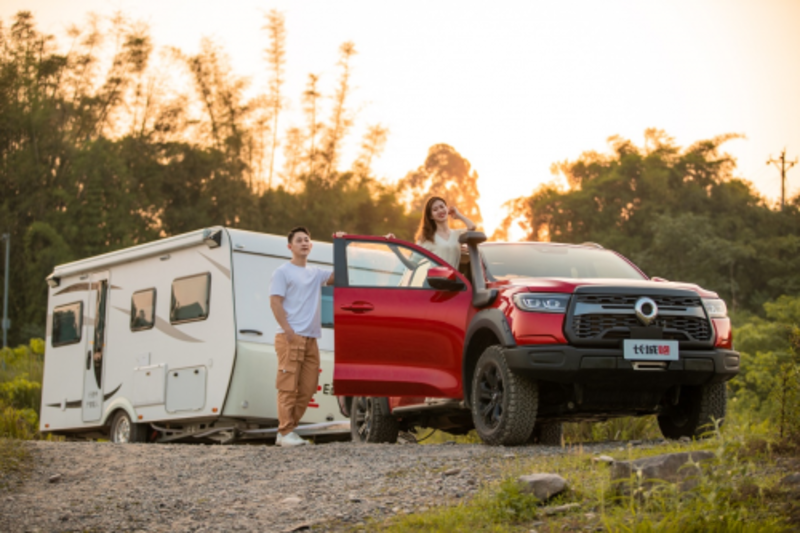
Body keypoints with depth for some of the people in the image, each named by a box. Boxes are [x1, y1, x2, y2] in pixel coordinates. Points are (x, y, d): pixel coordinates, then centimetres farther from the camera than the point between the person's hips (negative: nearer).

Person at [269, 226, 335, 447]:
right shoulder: (283, 272, 2)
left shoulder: (315, 273, 21)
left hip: (311, 338, 7)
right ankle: (285, 432, -8)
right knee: (288, 386, -9)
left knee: (308, 387, 4)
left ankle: (289, 429, 11)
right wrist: (288, 331, -16)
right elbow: (275, 302, -5)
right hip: (291, 337, -7)